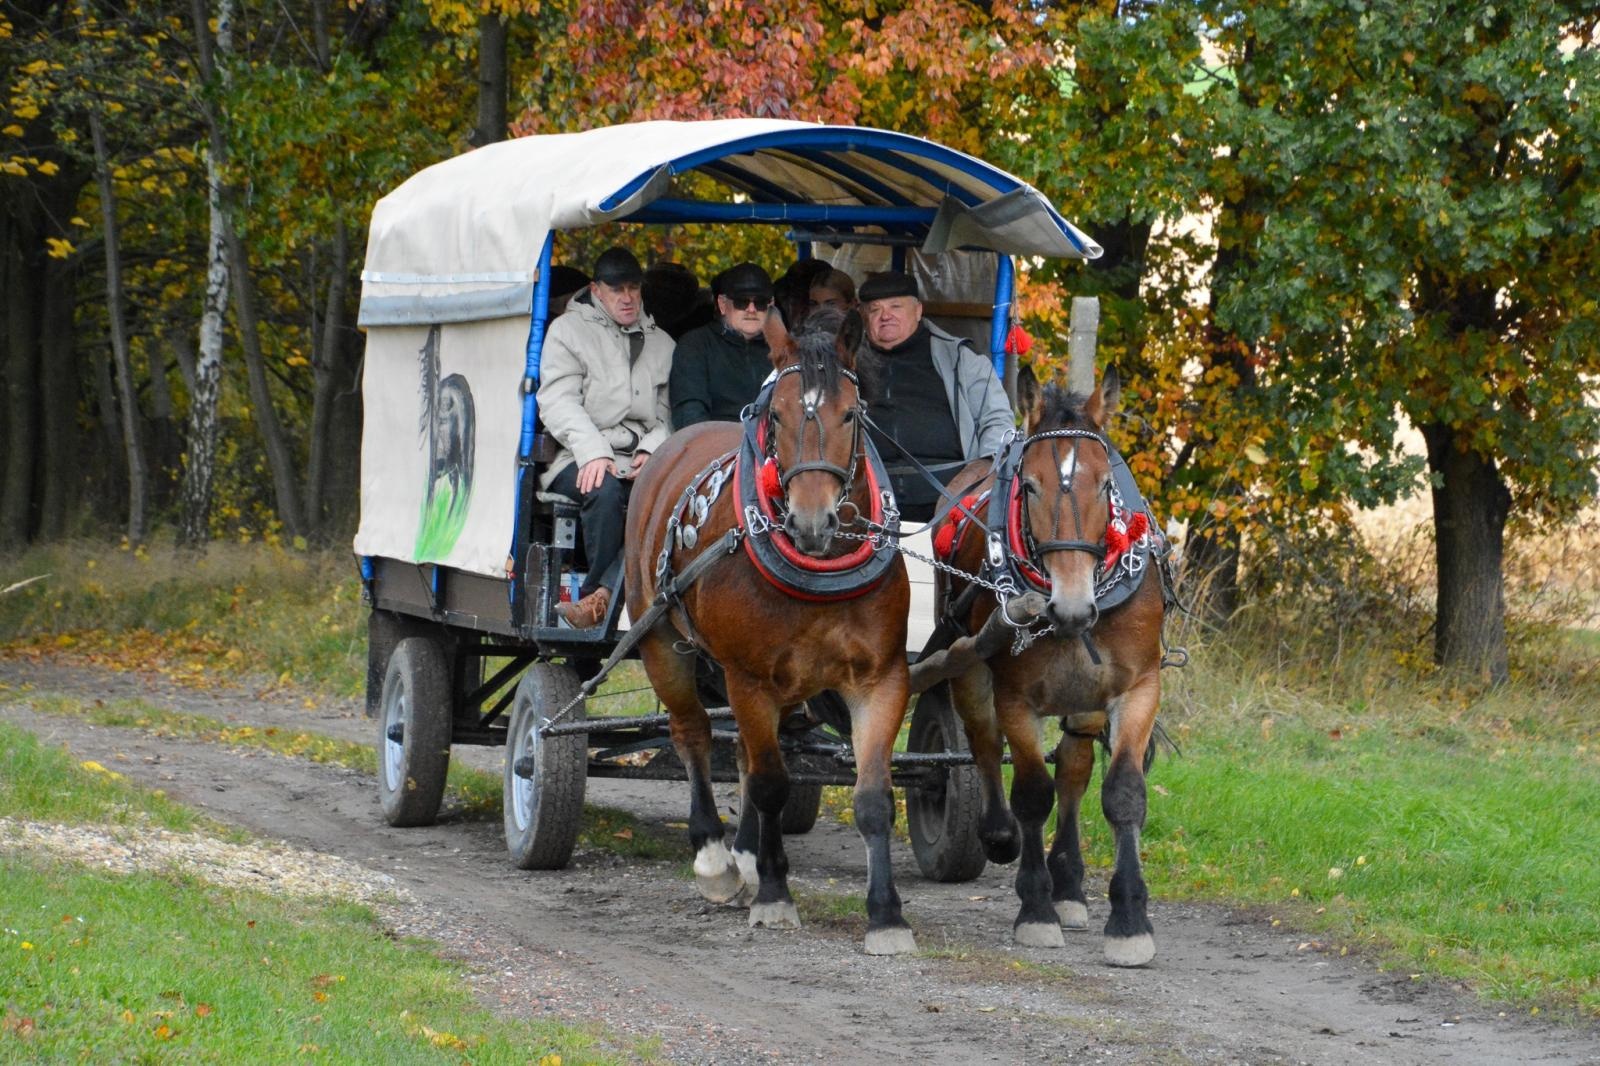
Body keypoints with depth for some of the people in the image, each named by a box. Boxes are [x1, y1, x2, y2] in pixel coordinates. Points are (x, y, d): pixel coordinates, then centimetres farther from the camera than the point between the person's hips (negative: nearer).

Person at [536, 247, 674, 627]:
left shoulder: (661, 343, 23)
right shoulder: (568, 331, 11)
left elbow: (668, 414, 16)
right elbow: (558, 401, -2)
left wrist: (653, 450, -7)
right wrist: (593, 453, -19)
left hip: (641, 463, 3)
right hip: (579, 463, -2)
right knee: (605, 489, -38)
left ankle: (597, 595, -33)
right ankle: (604, 592, -30)